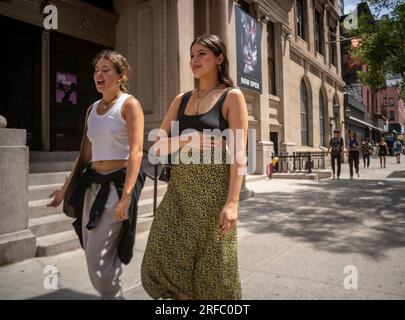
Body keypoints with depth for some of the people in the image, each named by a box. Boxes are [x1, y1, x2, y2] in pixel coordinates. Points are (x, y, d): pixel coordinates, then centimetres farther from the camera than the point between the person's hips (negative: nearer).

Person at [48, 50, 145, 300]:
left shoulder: (129, 104, -8)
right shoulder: (92, 109, 13)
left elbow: (136, 151, -18)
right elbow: (85, 154, 17)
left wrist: (127, 195, -26)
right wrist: (67, 188, 16)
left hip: (118, 183, -7)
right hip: (92, 183, 8)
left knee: (99, 258, -6)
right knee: (92, 252, 15)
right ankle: (112, 293, 35)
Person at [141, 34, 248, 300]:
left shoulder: (232, 96, -1)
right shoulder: (182, 100, 13)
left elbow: (238, 152, -10)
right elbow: (158, 145, 10)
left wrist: (232, 202, -19)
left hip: (214, 187, -5)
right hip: (179, 188, 5)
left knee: (213, 268, 5)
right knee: (163, 261, 6)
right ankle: (182, 295, 31)